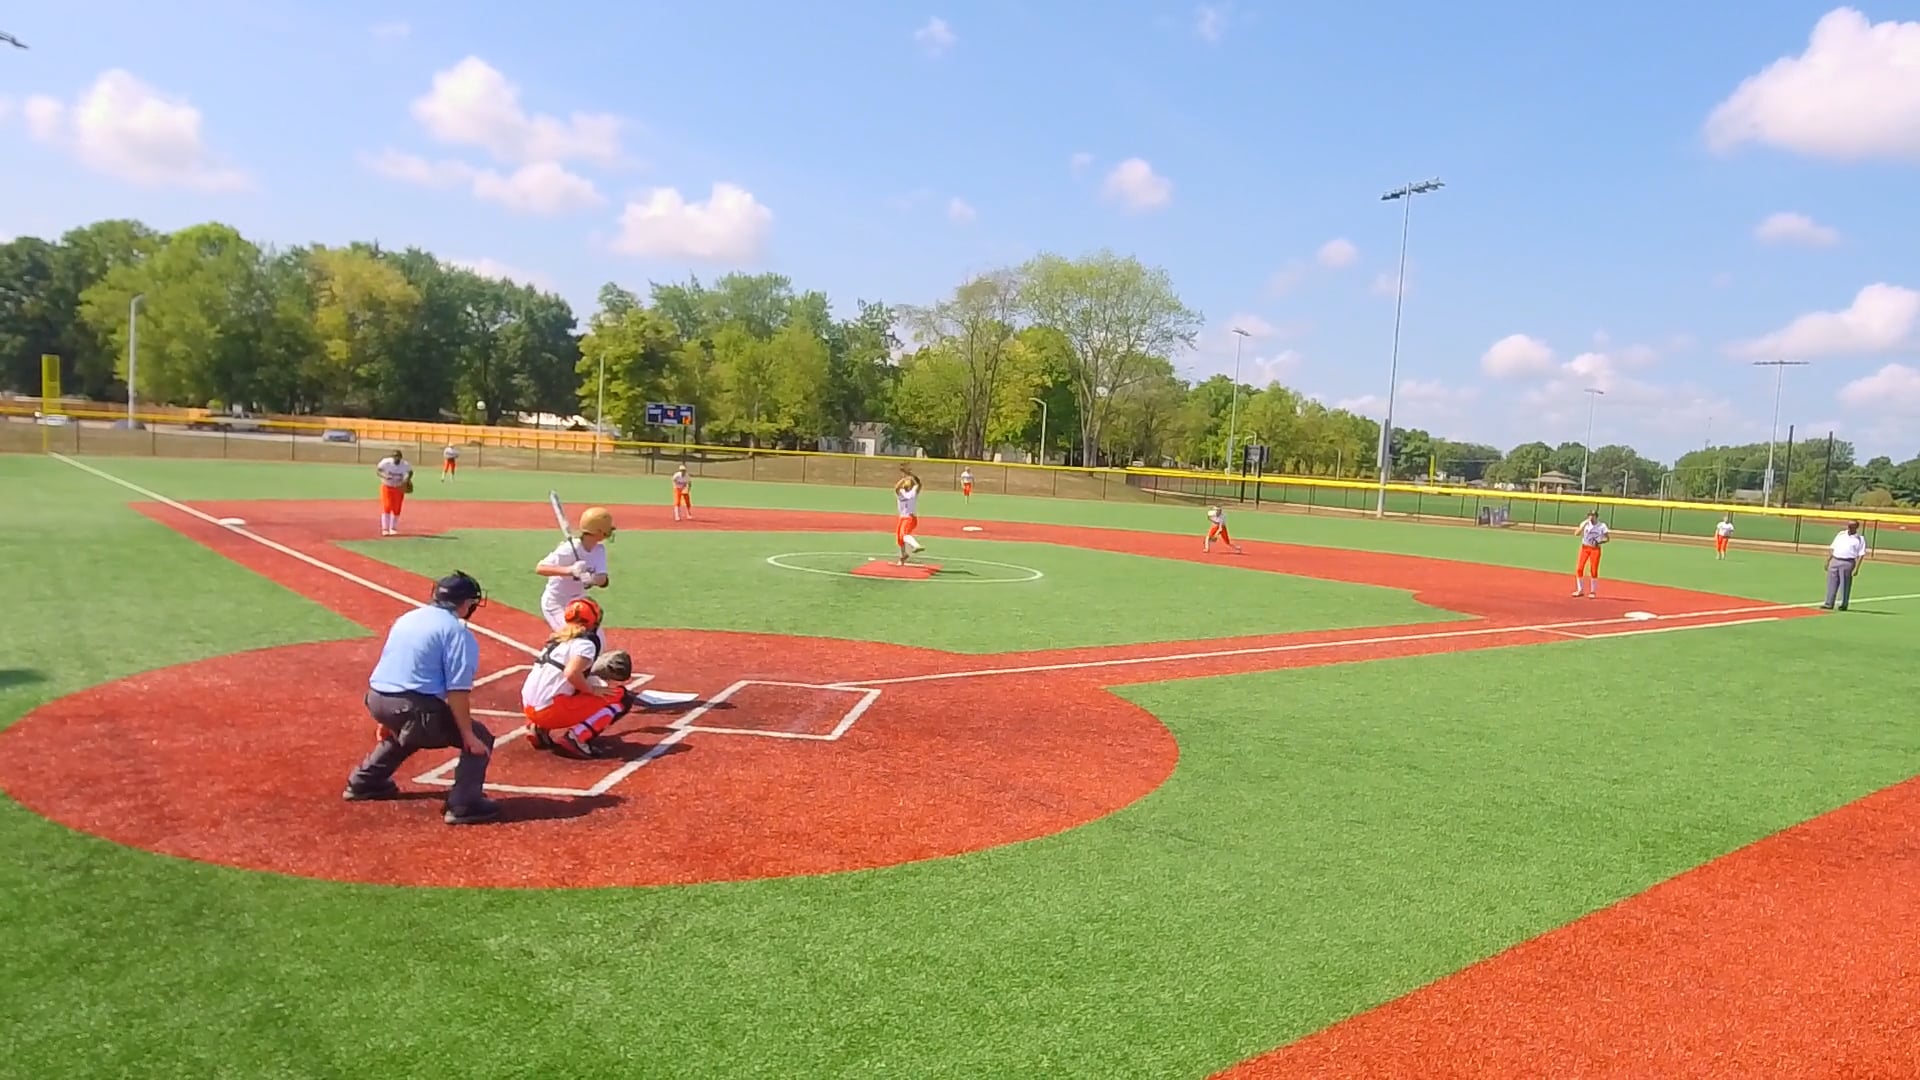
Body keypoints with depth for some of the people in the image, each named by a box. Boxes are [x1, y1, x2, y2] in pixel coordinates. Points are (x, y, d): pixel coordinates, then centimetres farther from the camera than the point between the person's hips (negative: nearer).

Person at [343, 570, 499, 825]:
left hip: (376, 699, 8)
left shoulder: (407, 618, 18)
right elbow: (457, 691, -15)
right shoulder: (457, 632, -7)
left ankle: (364, 783, 49)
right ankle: (464, 805, -9)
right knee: (480, 739, 3)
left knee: (408, 733, 40)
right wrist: (468, 735, -11)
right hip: (412, 706, -8)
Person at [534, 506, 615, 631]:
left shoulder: (599, 550, -7)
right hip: (556, 605, -7)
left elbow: (603, 580, -17)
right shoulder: (569, 549, -27)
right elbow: (539, 568, -35)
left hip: (578, 602, 8)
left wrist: (592, 579, -41)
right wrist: (569, 570, -50)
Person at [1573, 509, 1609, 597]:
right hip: (1585, 548, 2)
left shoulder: (1602, 526, -3)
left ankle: (1593, 591, 11)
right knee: (1579, 568, -4)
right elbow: (1577, 533, -12)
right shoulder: (1585, 523, 1)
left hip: (1595, 549, -2)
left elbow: (1607, 538, 0)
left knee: (1594, 570, -2)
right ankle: (1580, 590, 9)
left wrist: (1599, 542, -19)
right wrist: (1584, 524, -23)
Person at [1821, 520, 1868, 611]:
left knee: (1845, 584, -2)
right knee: (1831, 583, 3)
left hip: (1847, 563, -4)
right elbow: (1832, 548, 17)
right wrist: (1828, 561, 11)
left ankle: (1844, 605, 6)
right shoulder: (1841, 534, 14)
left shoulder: (1860, 539, 1)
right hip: (1835, 560, 4)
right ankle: (1829, 604, 6)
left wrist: (1857, 568, -13)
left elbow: (1861, 554, -5)